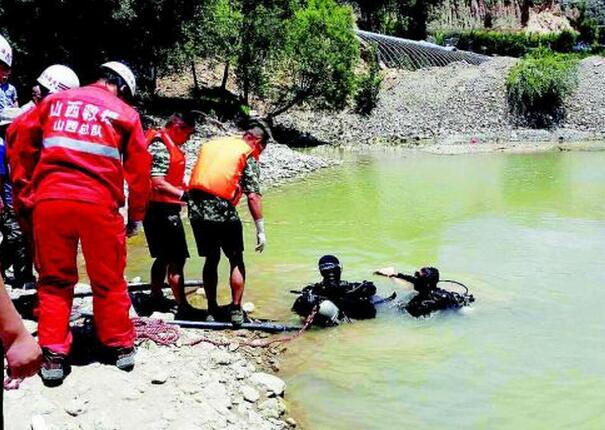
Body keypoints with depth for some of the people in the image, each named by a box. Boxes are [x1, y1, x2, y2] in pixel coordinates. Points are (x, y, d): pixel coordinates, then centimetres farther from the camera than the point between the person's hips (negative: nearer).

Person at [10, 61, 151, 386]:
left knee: (54, 280, 13)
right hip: (98, 203, -2)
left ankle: (53, 355, 10)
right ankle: (120, 346, 24)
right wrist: (137, 216, 16)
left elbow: (23, 144, 15)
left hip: (49, 199, 2)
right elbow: (139, 169, 8)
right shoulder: (124, 113, 10)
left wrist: (21, 188, 21)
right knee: (108, 281, 13)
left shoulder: (54, 100, 17)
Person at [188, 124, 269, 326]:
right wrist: (260, 230, -4)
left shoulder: (210, 144, 20)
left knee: (211, 259, 19)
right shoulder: (248, 155, 2)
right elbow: (253, 197, -6)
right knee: (236, 261, 12)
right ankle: (236, 309, 10)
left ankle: (212, 310, 23)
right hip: (223, 212, -5)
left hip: (196, 210, 5)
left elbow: (195, 178, 17)